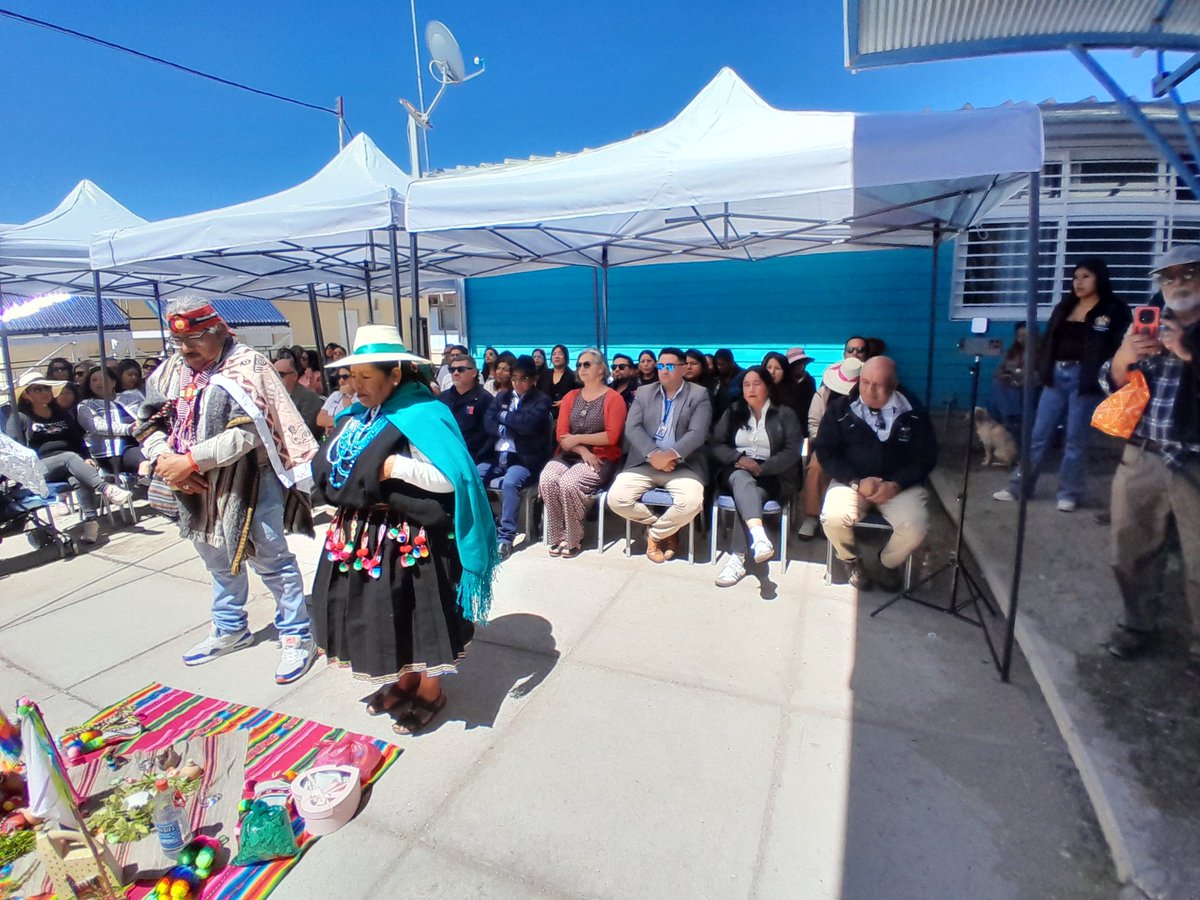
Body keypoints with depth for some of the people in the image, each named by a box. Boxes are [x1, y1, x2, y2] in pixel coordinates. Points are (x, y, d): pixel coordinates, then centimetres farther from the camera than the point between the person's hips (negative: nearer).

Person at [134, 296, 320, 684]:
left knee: (270, 559, 0)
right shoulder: (170, 372, 8)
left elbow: (247, 432, -22)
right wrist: (167, 460, -9)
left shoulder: (245, 366, -14)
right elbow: (149, 425, 10)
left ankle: (296, 636, 15)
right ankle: (229, 630, 42)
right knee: (219, 559, 22)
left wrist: (190, 460, -22)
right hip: (197, 487, 7)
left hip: (249, 482, -7)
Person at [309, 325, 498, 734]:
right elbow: (332, 467, 15)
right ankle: (405, 679, 43)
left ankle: (430, 689, 32)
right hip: (363, 534, 8)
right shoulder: (359, 414, 7)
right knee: (380, 611, 19)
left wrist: (395, 466, -24)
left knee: (416, 613, 8)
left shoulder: (421, 415, -18)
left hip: (408, 539, -8)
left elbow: (451, 477, -25)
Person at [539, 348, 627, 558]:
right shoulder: (570, 397, 15)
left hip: (601, 458, -4)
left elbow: (611, 437, -10)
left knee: (568, 483, -31)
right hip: (569, 455, 5)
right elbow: (561, 434, 5)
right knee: (546, 480, -26)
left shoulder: (614, 398, -1)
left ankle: (574, 539, -11)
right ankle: (557, 536, -11)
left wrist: (577, 438, -9)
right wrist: (583, 451, -12)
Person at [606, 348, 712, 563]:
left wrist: (670, 455, -25)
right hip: (644, 463, 3)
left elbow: (697, 434, -10)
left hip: (683, 465, -2)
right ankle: (666, 528, 4)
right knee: (616, 498, -19)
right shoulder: (644, 392, 12)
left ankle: (655, 534, 1)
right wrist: (653, 455, -17)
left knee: (691, 502, -31)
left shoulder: (699, 395, 3)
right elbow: (632, 428, -1)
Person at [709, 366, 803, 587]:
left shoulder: (785, 414, 9)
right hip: (736, 470, 1)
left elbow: (792, 452, -4)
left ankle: (737, 559, -35)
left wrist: (761, 468, -15)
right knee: (743, 480, -36)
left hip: (771, 475, -1)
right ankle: (759, 537, -58)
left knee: (747, 494, -34)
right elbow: (716, 445, 8)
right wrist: (738, 458, -11)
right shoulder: (733, 412, 17)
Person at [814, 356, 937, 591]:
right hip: (852, 481, -1)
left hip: (899, 485, 1)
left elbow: (927, 456, 1)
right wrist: (856, 483, -17)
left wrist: (896, 485, -15)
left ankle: (889, 563, 13)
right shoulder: (840, 409, -4)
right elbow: (825, 451, -4)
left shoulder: (914, 412, -1)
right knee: (833, 519, -29)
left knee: (915, 528, -25)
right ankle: (852, 561, 8)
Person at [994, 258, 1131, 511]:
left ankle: (1070, 494, 13)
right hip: (1056, 376, 4)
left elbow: (1120, 347, -5)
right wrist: (1041, 368, 4)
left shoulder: (1114, 310, -1)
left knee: (1076, 440, 2)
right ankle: (1018, 487, 11)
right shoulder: (1064, 307, 14)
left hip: (1084, 380, -4)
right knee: (1038, 435, 6)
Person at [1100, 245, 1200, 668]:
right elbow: (1113, 386, 7)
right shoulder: (1145, 326, 10)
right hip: (1141, 458, 3)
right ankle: (1138, 625, 29)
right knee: (1131, 551, 12)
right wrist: (1122, 359, -13)